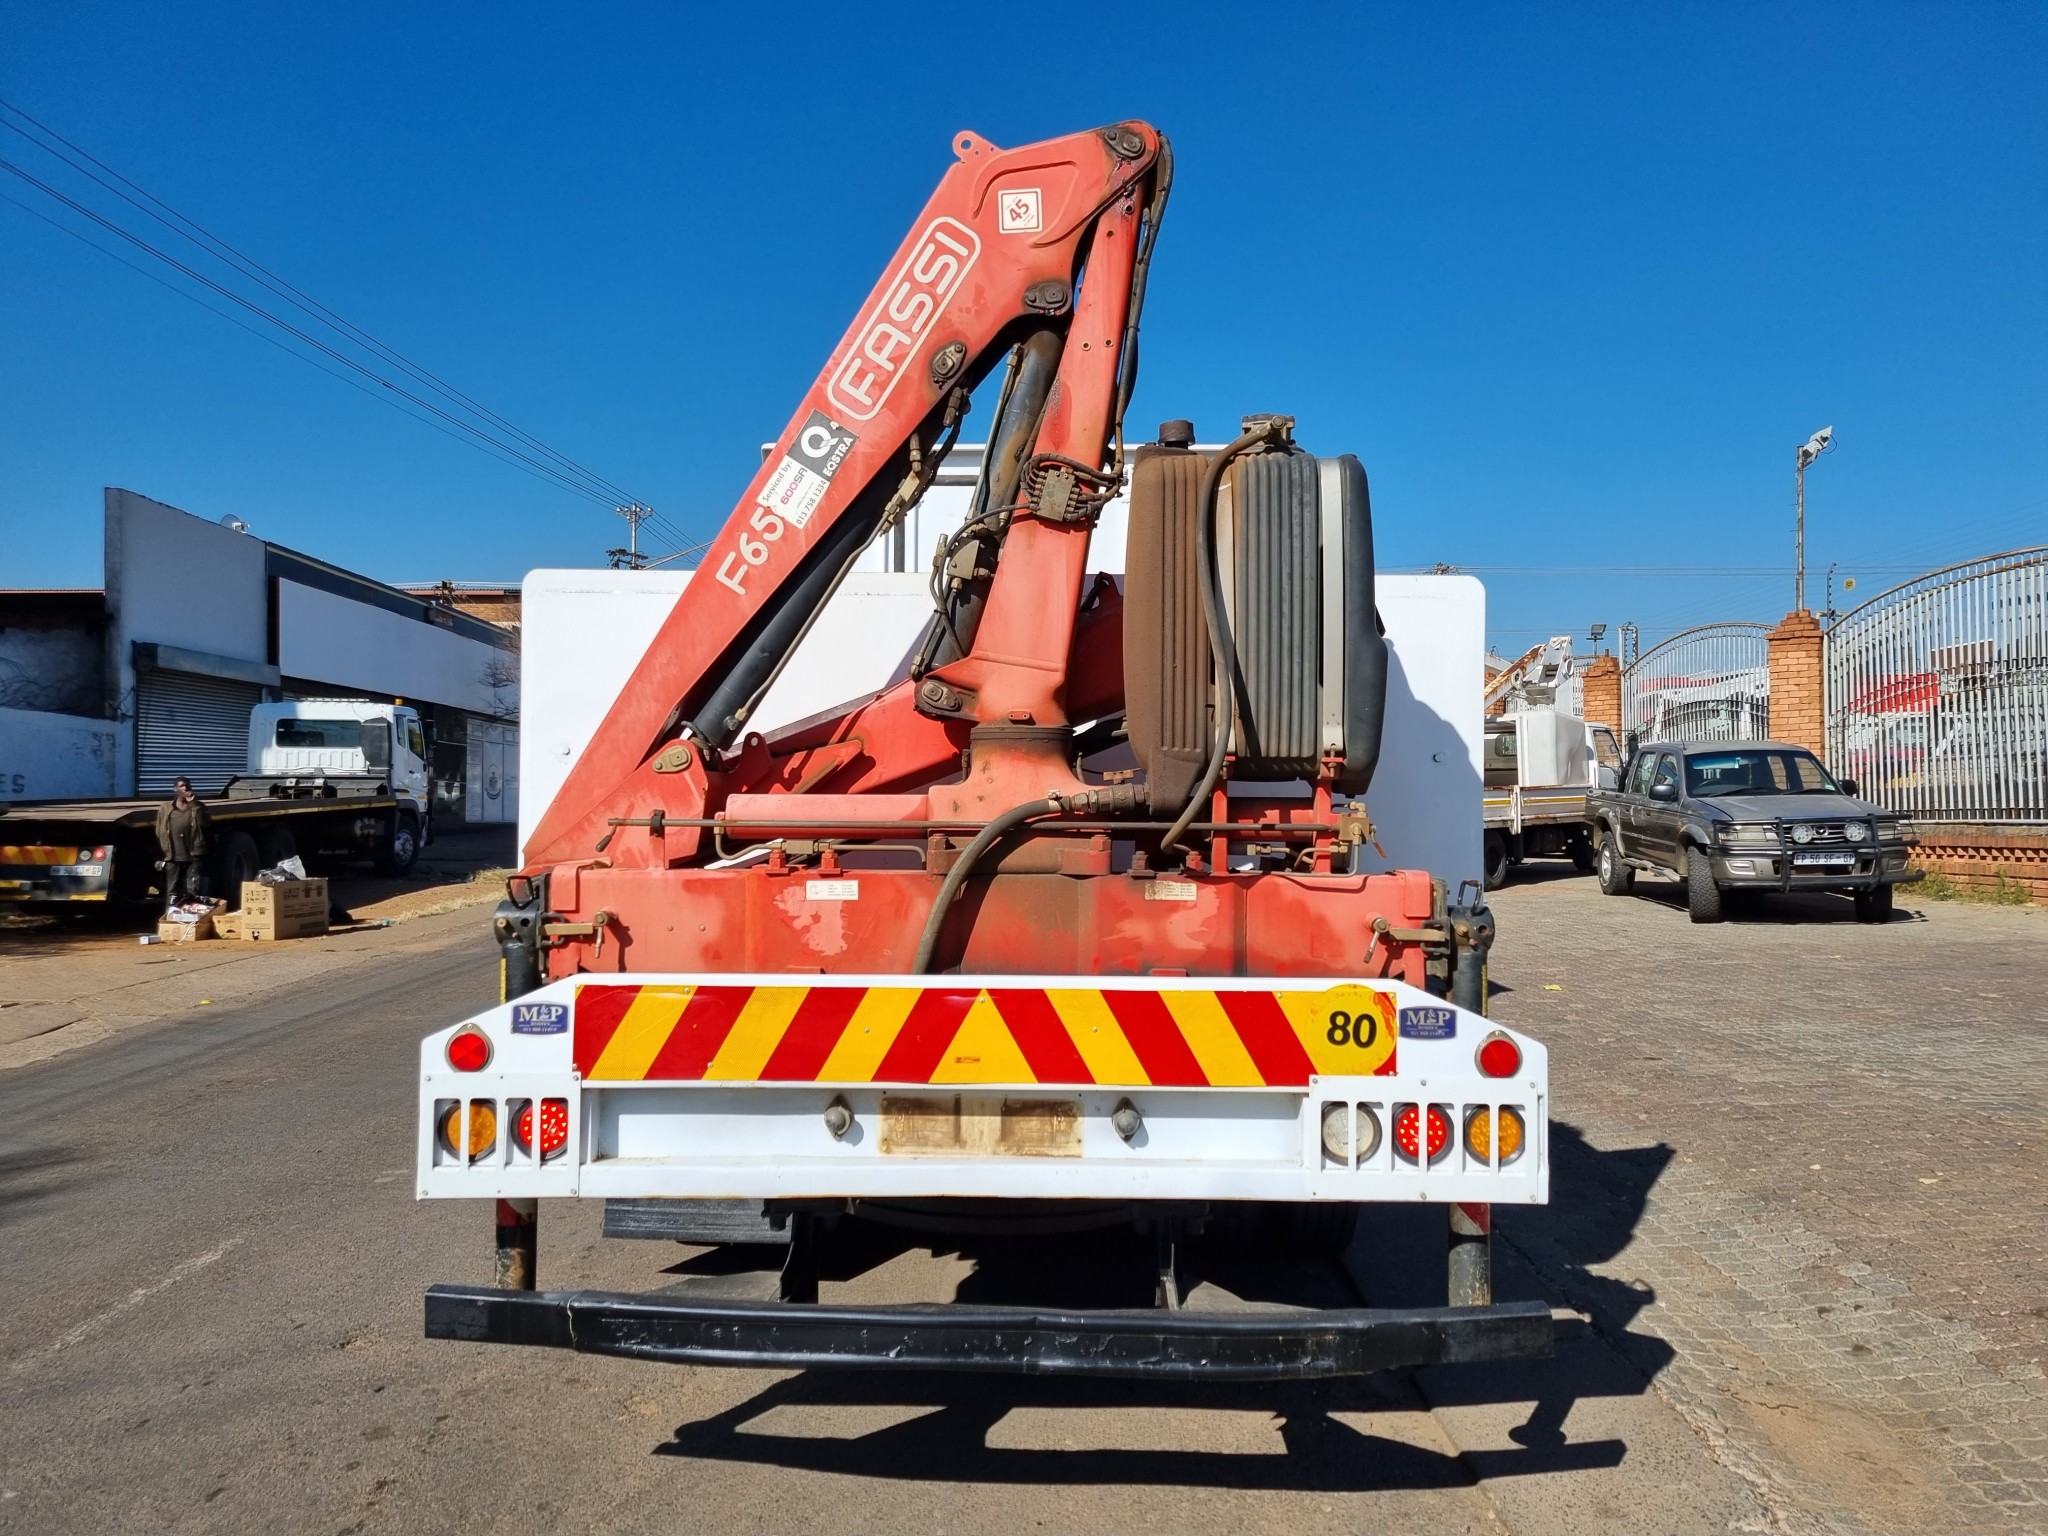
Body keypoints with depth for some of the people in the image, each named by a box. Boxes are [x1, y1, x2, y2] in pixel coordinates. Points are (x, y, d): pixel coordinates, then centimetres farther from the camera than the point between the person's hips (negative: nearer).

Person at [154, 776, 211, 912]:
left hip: (194, 856, -1)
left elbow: (204, 824, -10)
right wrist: (165, 852, 6)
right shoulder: (165, 808, 11)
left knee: (194, 892, -7)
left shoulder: (198, 806, 9)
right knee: (172, 893, 6)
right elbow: (160, 832, 12)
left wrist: (193, 804, -12)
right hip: (173, 857, 2)